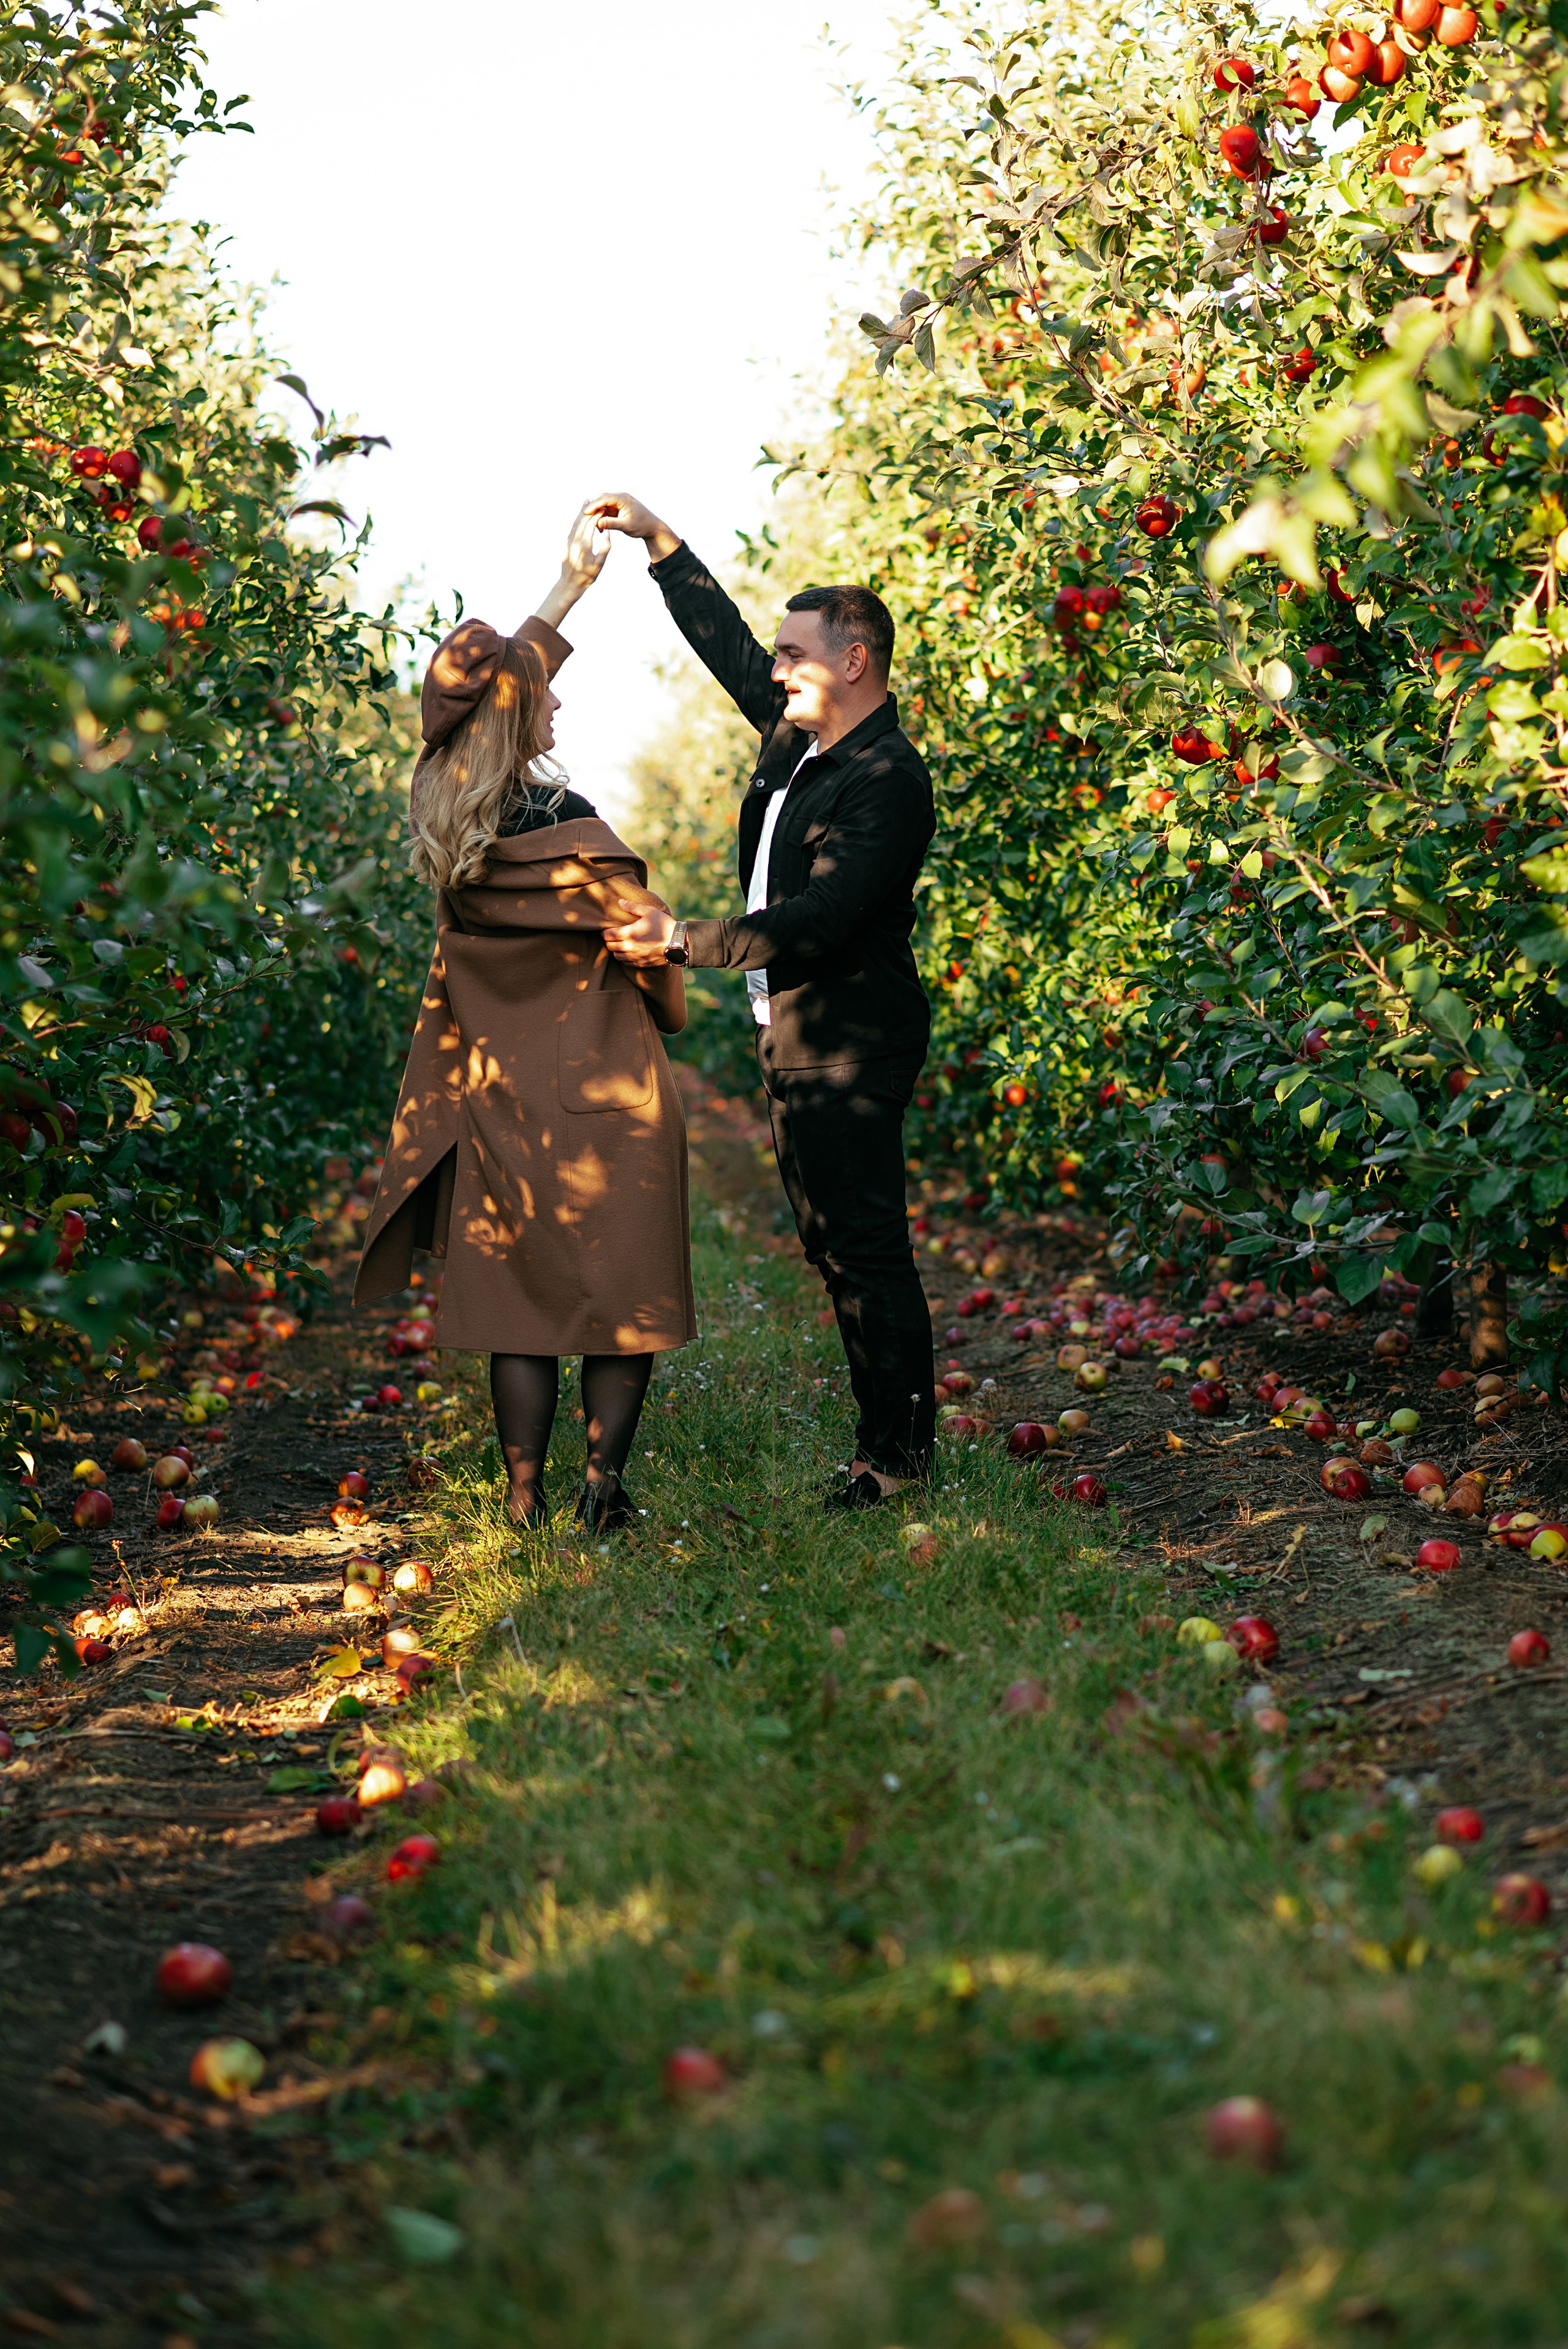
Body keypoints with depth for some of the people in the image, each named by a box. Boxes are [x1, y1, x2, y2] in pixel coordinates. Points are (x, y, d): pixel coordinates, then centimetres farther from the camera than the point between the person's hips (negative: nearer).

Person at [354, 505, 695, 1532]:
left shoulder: (446, 814, -2)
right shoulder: (570, 836, -19)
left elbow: (493, 683, 14)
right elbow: (649, 947, -6)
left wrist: (571, 585, 23)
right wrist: (669, 1017, 16)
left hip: (499, 1092, 5)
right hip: (603, 1092, -5)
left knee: (520, 1298, 11)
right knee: (622, 1293, 7)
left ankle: (526, 1496, 12)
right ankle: (603, 1486, 5)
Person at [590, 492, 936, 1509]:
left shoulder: (885, 780, -19)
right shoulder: (799, 732, 9)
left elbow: (818, 919, -27)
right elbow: (725, 641, 23)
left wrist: (687, 945, -28)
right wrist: (658, 540, 21)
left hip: (850, 1043, -10)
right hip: (797, 1035, 10)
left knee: (866, 1244, -7)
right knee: (835, 1243, 13)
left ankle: (899, 1450, -1)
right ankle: (890, 1432, 19)